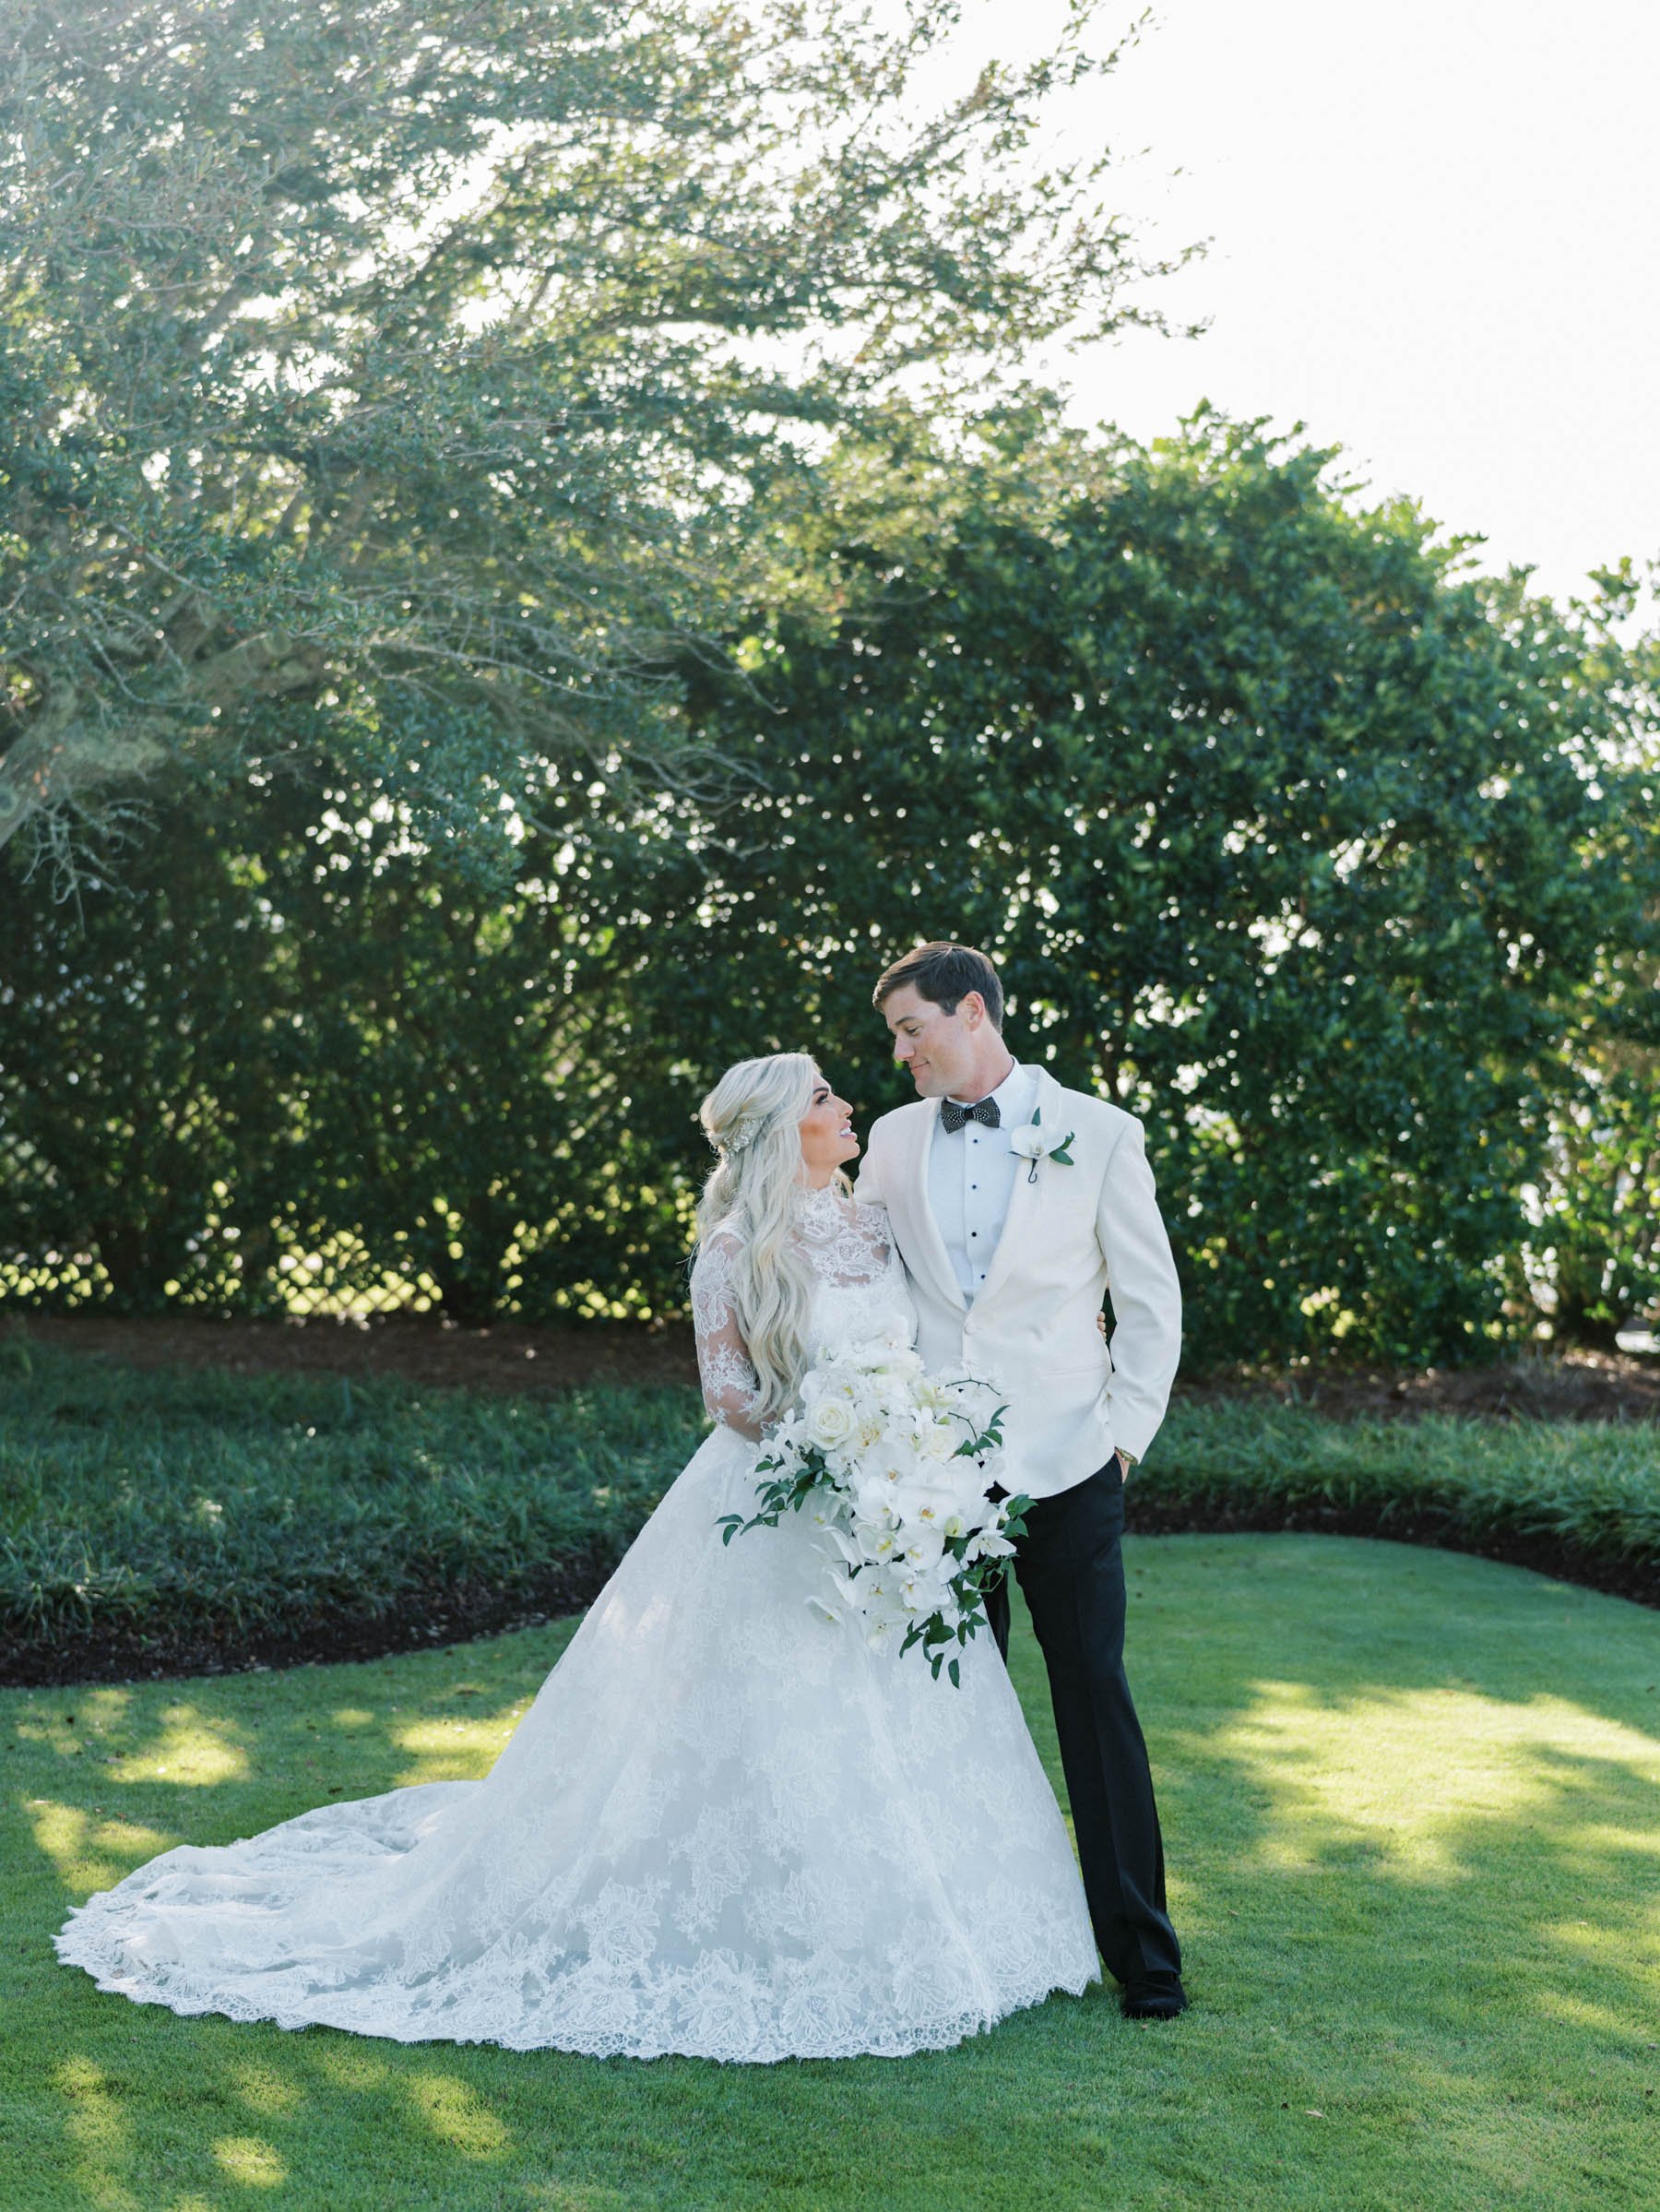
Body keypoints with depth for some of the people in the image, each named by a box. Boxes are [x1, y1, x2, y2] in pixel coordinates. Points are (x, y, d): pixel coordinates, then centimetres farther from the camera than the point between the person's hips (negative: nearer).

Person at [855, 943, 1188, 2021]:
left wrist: (1126, 1429, -4)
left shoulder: (1098, 1134, -1)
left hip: (1064, 1468, -3)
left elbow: (1152, 1299, 3)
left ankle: (1141, 1945, 10)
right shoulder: (893, 1141, 9)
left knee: (1096, 1693, 0)